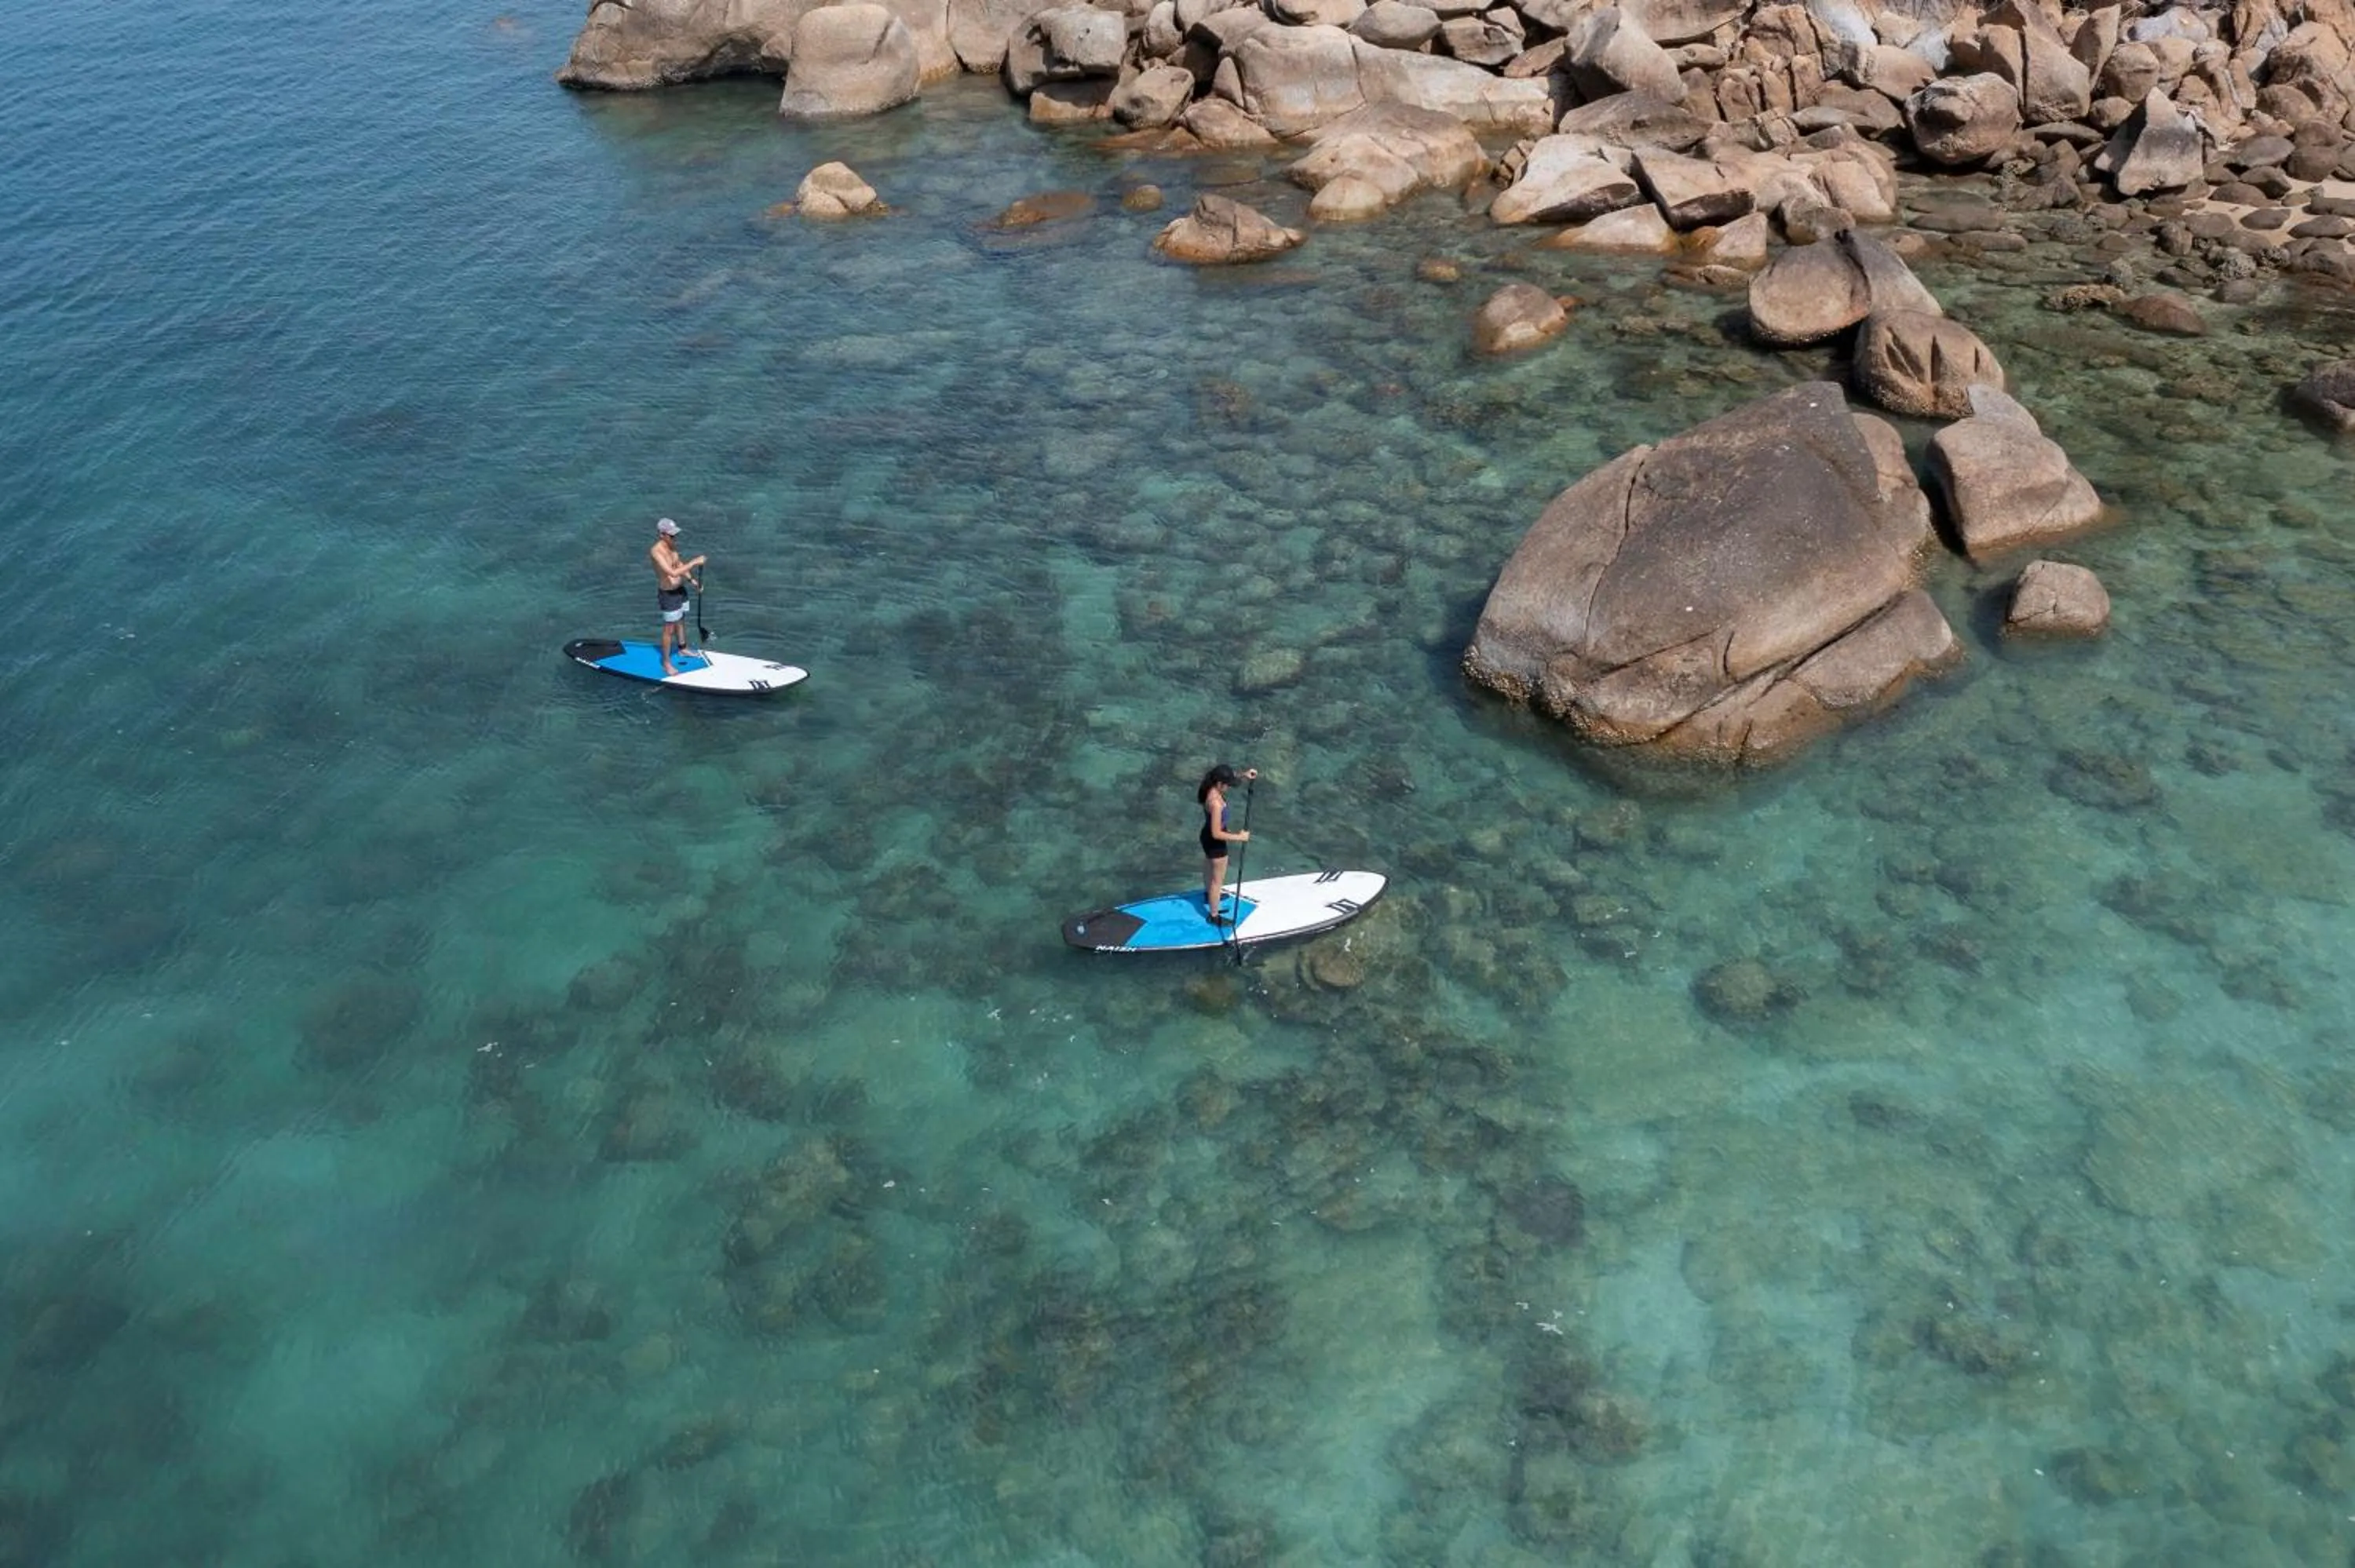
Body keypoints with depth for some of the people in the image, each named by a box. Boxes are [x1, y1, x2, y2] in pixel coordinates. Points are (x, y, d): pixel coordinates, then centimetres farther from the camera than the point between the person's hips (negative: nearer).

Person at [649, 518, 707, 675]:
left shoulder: (672, 546, -4)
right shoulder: (657, 552, -31)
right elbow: (673, 572, -40)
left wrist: (692, 580, 5)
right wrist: (694, 562, -37)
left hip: (680, 590, 9)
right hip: (668, 594, -9)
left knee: (681, 621, 27)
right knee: (669, 629, 3)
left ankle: (682, 650, 49)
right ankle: (666, 664, 16)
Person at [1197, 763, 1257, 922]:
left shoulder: (1211, 787, -14)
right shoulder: (1216, 803, -39)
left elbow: (1229, 776, 8)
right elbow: (1217, 834, -33)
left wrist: (1243, 774, -11)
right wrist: (1239, 837, -24)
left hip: (1207, 835, 9)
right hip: (1215, 842, -9)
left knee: (1210, 866, 35)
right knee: (1218, 880, 12)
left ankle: (1209, 894, 62)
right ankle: (1214, 916, 30)